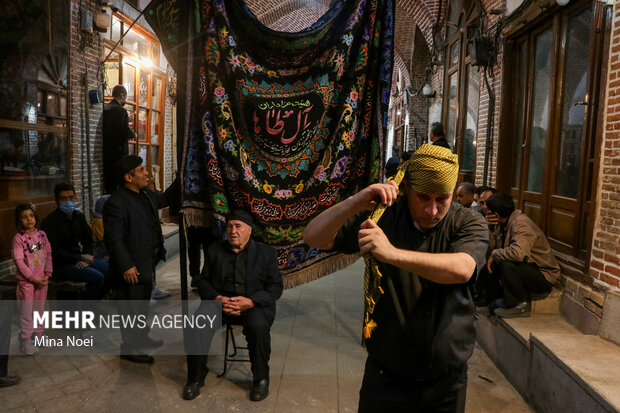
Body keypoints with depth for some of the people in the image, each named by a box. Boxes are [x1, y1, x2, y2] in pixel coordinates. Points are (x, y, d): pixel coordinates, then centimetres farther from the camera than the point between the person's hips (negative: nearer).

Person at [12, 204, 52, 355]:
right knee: (27, 312, 4)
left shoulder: (41, 234, 2)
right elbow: (19, 261, -15)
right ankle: (26, 342, 16)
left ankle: (38, 335, 32)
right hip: (27, 281, -5)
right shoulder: (19, 238, -12)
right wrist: (33, 278, -16)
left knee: (40, 309, 17)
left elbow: (48, 254, 5)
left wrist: (47, 274, -3)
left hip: (42, 280, 5)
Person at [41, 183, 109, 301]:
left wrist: (86, 258, -2)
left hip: (77, 259, 7)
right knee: (97, 277, -26)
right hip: (60, 265, -7)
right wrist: (80, 258, -18)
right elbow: (53, 253, -16)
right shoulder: (50, 222, -11)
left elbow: (88, 240, 17)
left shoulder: (79, 216, 9)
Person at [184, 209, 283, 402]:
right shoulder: (215, 250, 13)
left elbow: (275, 287, -1)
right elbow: (203, 282, 8)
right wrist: (218, 298, -14)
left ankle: (261, 379, -9)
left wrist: (249, 301, -18)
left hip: (254, 304, -2)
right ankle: (195, 379, -5)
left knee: (258, 326, -34)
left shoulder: (265, 252, 5)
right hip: (219, 301, 3)